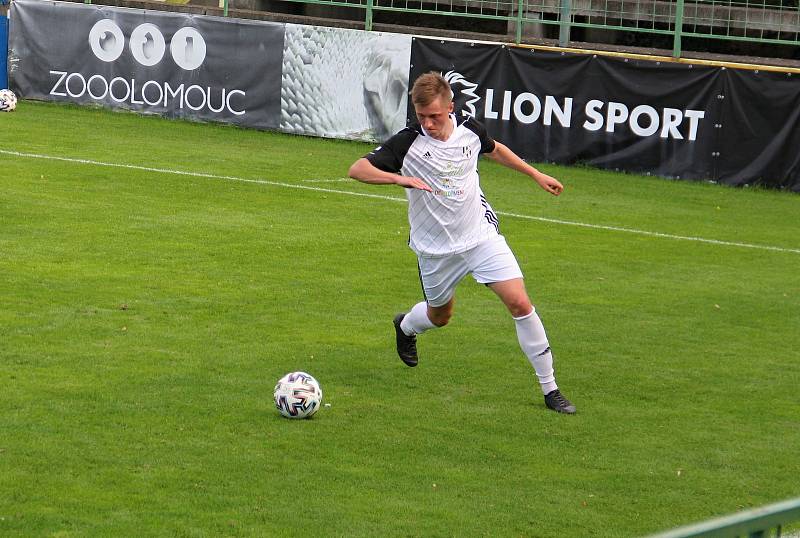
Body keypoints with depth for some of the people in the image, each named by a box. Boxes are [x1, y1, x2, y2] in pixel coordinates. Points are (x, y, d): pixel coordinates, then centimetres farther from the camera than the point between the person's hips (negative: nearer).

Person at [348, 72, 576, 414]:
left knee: (520, 304, -11)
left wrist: (536, 174, 22)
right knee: (439, 316, 17)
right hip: (436, 249, -2)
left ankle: (550, 389, -2)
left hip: (482, 235, 2)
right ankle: (405, 326, 57)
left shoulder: (470, 130, -6)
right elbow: (357, 169, -23)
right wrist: (400, 178, -37)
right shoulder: (408, 143, -18)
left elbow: (495, 150, 18)